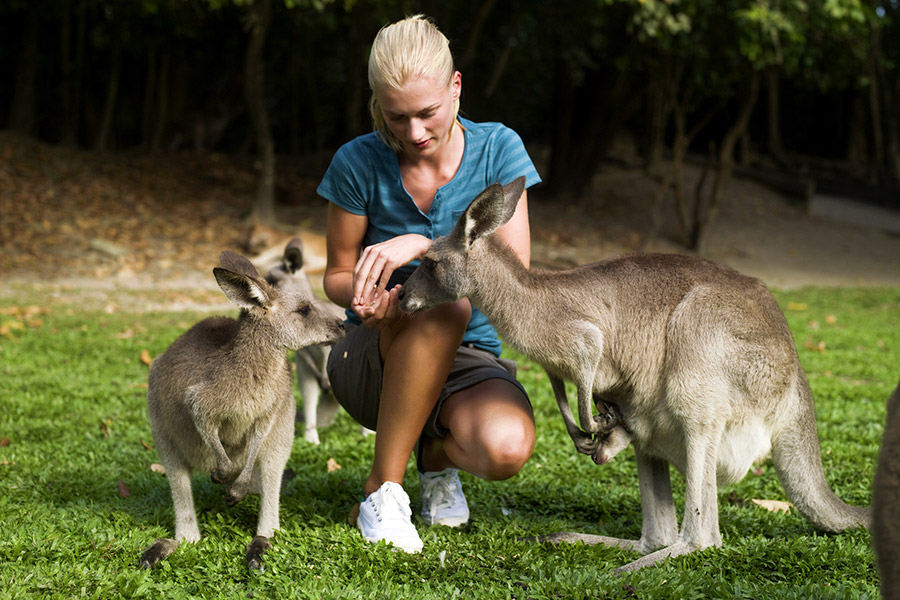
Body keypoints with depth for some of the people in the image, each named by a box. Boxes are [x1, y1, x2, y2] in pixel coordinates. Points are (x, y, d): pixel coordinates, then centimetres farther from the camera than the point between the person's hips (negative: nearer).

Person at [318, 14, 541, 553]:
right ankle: (382, 488, -21)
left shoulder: (497, 149, -7)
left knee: (507, 449, -34)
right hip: (375, 363, -1)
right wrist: (363, 297, -22)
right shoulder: (358, 163, -9)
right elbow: (338, 275, 2)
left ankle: (438, 452, 6)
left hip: (467, 358, 1)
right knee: (446, 297, -37)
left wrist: (423, 244, -29)